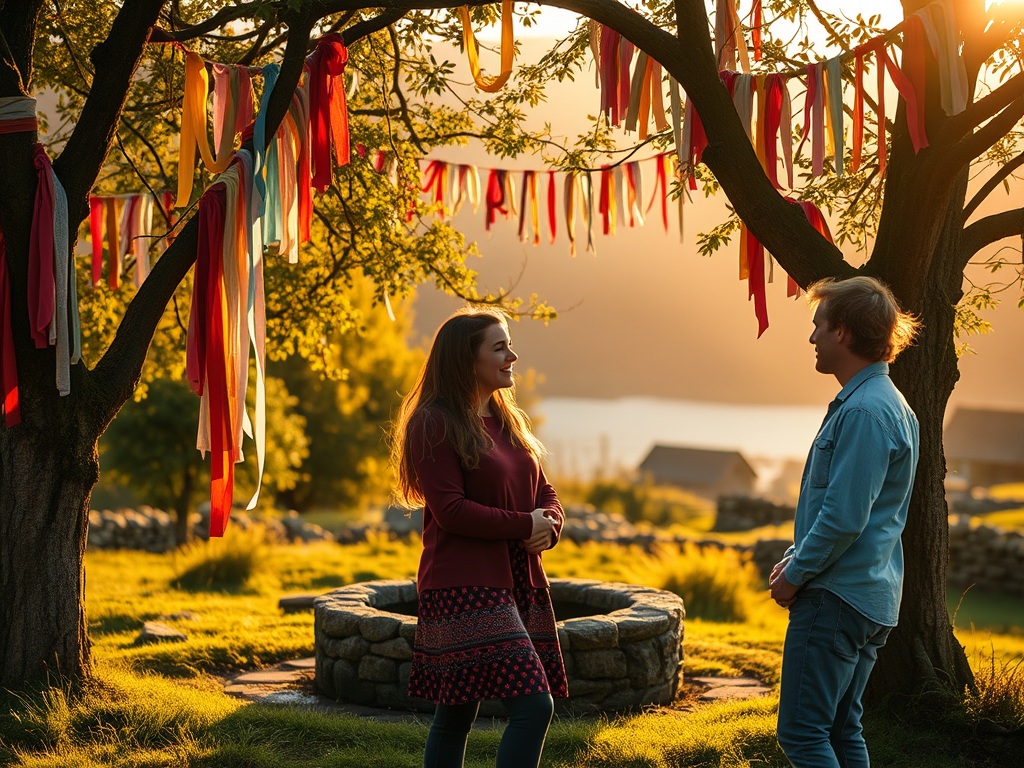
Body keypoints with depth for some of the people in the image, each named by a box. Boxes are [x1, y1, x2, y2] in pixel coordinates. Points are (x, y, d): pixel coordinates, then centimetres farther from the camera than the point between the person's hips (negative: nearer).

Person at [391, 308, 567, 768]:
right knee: (533, 704, -16)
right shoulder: (434, 423, -8)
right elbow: (450, 509, -15)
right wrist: (524, 526, -12)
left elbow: (544, 493, 20)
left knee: (456, 713, 10)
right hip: (464, 587, -8)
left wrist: (549, 525, -3)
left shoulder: (509, 420, 18)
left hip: (519, 583, 8)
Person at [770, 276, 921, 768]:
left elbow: (844, 517, -22)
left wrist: (795, 576, -10)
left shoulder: (864, 412, -18)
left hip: (836, 598, -10)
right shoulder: (889, 404, 16)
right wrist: (796, 557, 14)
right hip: (871, 598, 10)